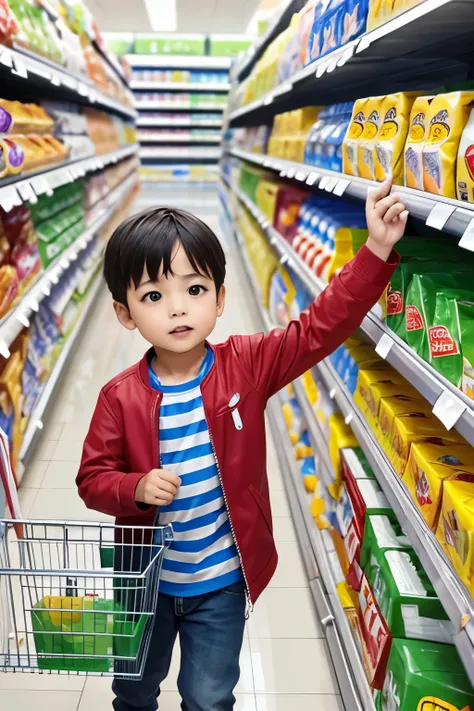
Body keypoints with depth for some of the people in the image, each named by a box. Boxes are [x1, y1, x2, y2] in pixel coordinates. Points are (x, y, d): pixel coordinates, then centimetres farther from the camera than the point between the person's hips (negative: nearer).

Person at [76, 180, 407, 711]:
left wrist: (377, 251, -32)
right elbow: (93, 478, -9)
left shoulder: (247, 366, -17)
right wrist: (136, 487, -29)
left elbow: (322, 326, -23)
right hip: (145, 578, 1)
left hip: (222, 581, -1)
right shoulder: (120, 397, -17)